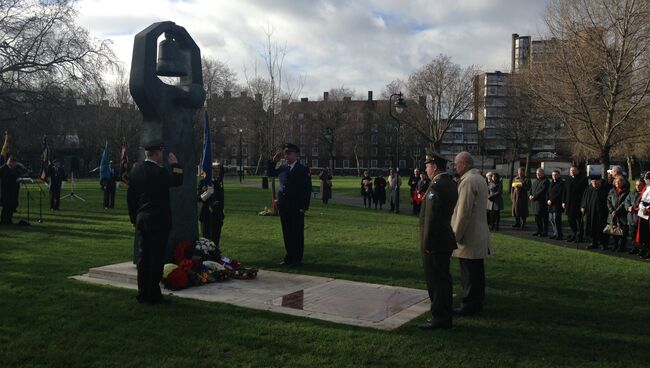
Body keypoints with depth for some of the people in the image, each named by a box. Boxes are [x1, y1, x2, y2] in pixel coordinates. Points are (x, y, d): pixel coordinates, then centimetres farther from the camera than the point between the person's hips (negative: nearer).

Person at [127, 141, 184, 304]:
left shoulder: (135, 171, 7)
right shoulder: (159, 172, -15)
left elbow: (130, 197, 12)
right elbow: (178, 181, -2)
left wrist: (134, 218, 18)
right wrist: (175, 164, 7)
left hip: (141, 219, 7)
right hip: (158, 220, -7)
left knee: (143, 256, 12)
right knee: (156, 257, 0)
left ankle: (142, 293, 18)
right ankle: (153, 295, 3)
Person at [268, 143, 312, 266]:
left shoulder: (302, 169, -7)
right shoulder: (283, 168, 10)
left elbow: (307, 189, -9)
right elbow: (271, 173, 24)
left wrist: (304, 206, -13)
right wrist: (274, 161, 7)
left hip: (296, 207, -6)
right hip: (283, 205, 6)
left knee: (297, 233, 2)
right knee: (287, 233, 12)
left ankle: (297, 259, 11)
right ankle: (289, 256, 22)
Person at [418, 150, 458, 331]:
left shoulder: (436, 186, -20)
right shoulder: (451, 184, 10)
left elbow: (432, 218, -22)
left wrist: (427, 243, -17)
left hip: (435, 242, -10)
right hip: (445, 240, 10)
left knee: (436, 280, -1)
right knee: (443, 279, 18)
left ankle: (439, 318, 6)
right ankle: (445, 315, 29)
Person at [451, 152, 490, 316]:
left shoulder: (468, 181, -18)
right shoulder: (480, 178, 14)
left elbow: (463, 212, -21)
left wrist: (456, 234, -15)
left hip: (469, 236, -10)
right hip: (479, 235, 10)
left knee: (469, 274, -2)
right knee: (477, 272, 16)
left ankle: (469, 305, 5)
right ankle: (477, 302, 25)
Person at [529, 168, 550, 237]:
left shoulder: (545, 181, -9)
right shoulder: (536, 181, 21)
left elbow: (542, 191, -19)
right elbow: (532, 189, 20)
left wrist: (534, 197, -19)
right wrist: (530, 195, 1)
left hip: (542, 202, -9)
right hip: (535, 202, 9)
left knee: (544, 218, -5)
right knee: (537, 217, 13)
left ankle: (545, 232, 0)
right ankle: (539, 231, 22)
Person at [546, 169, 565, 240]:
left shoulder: (561, 183, -5)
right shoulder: (551, 183, 20)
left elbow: (559, 194, -13)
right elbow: (548, 193, 20)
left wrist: (552, 200, -15)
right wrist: (547, 200, 1)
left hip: (557, 204, -8)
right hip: (551, 205, 8)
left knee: (556, 219, -10)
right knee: (551, 219, 8)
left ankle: (559, 234, -4)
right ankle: (555, 233, 17)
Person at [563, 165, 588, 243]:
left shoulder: (583, 179, -5)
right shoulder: (568, 180, 13)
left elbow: (585, 192, -9)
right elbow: (565, 192, 16)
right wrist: (564, 202, 9)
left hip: (578, 204, -6)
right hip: (569, 204, 6)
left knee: (579, 221, -1)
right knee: (570, 220, 11)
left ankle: (579, 236, 7)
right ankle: (573, 235, 24)